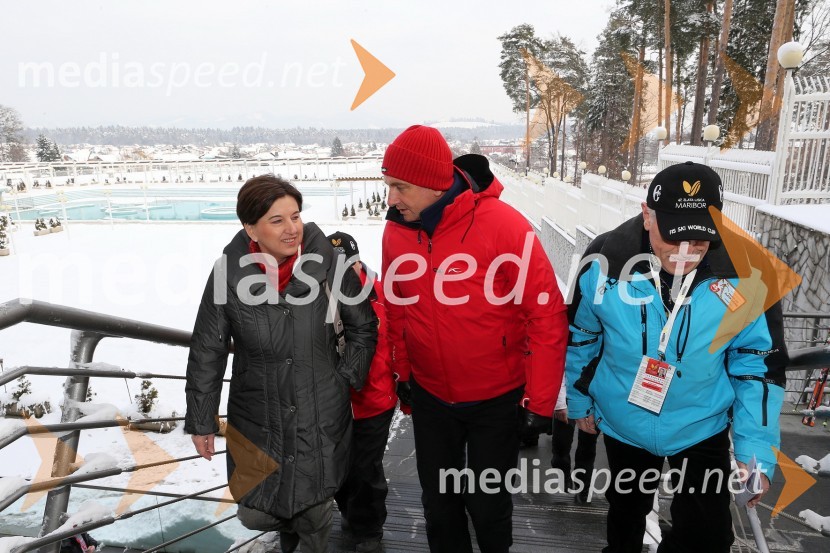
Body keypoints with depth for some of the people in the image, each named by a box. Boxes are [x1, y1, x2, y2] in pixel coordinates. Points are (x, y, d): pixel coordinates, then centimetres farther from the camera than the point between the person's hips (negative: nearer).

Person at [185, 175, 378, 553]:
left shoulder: (327, 262, -16)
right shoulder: (230, 273, -14)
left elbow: (363, 328, 0)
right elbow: (207, 353, -3)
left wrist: (346, 379, -3)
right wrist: (201, 421, 3)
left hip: (321, 419, -1)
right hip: (256, 419, 1)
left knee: (314, 514, 13)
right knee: (254, 515, 13)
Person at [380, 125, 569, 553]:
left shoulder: (504, 225, -21)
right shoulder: (396, 231, -7)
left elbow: (547, 316, -16)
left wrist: (540, 401, -12)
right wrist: (401, 373, 12)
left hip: (498, 400, -3)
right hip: (428, 397, 4)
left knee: (488, 503, 14)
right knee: (438, 502, 18)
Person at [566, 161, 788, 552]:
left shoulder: (745, 273, -23)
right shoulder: (605, 262, -23)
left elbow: (760, 362, -11)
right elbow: (582, 336, -6)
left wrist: (756, 449, -13)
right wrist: (579, 400, 5)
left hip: (701, 428, 0)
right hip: (622, 422, 1)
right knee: (626, 511, 25)